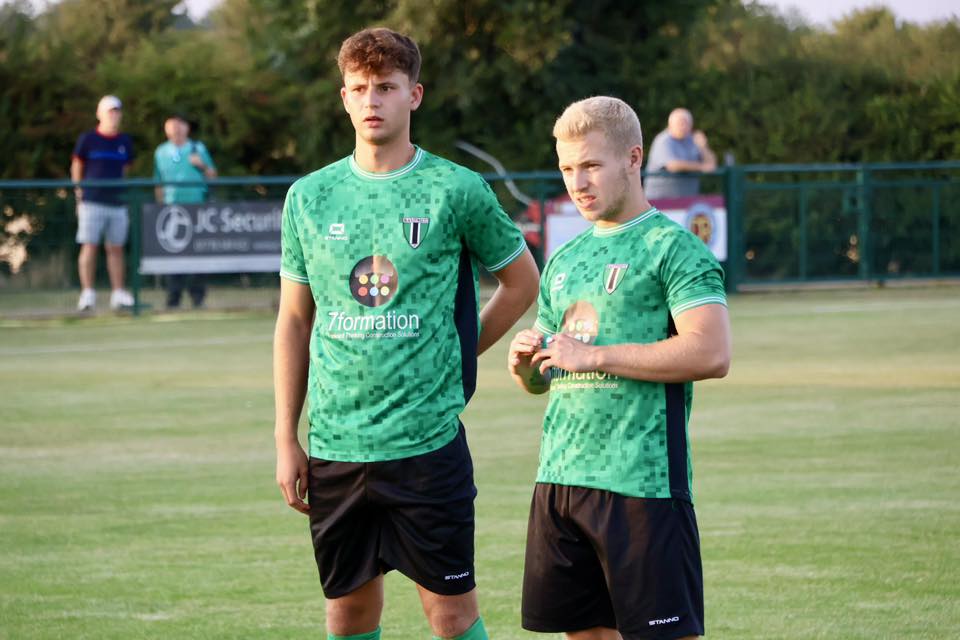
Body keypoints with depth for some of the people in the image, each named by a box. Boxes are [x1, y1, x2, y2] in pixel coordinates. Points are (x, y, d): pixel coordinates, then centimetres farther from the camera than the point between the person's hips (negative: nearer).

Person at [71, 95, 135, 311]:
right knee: (89, 246, -6)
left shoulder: (125, 142, 12)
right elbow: (77, 167, 6)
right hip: (92, 202, -4)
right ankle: (87, 293, -5)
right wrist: (79, 195, 2)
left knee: (116, 248, 6)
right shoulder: (88, 139, 1)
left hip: (117, 202, 4)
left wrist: (123, 193, 13)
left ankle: (118, 294, 9)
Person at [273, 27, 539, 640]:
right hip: (335, 445, 3)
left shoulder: (456, 190, -3)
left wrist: (455, 355, 5)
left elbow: (522, 281, 11)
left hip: (427, 440, -3)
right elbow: (294, 320, 12)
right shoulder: (310, 197, 6)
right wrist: (286, 439, 8)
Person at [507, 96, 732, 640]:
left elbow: (711, 354, -19)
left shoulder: (672, 248, -5)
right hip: (560, 474, 7)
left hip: (642, 480, -7)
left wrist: (593, 356, -17)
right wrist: (526, 365, 1)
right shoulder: (565, 261, 18)